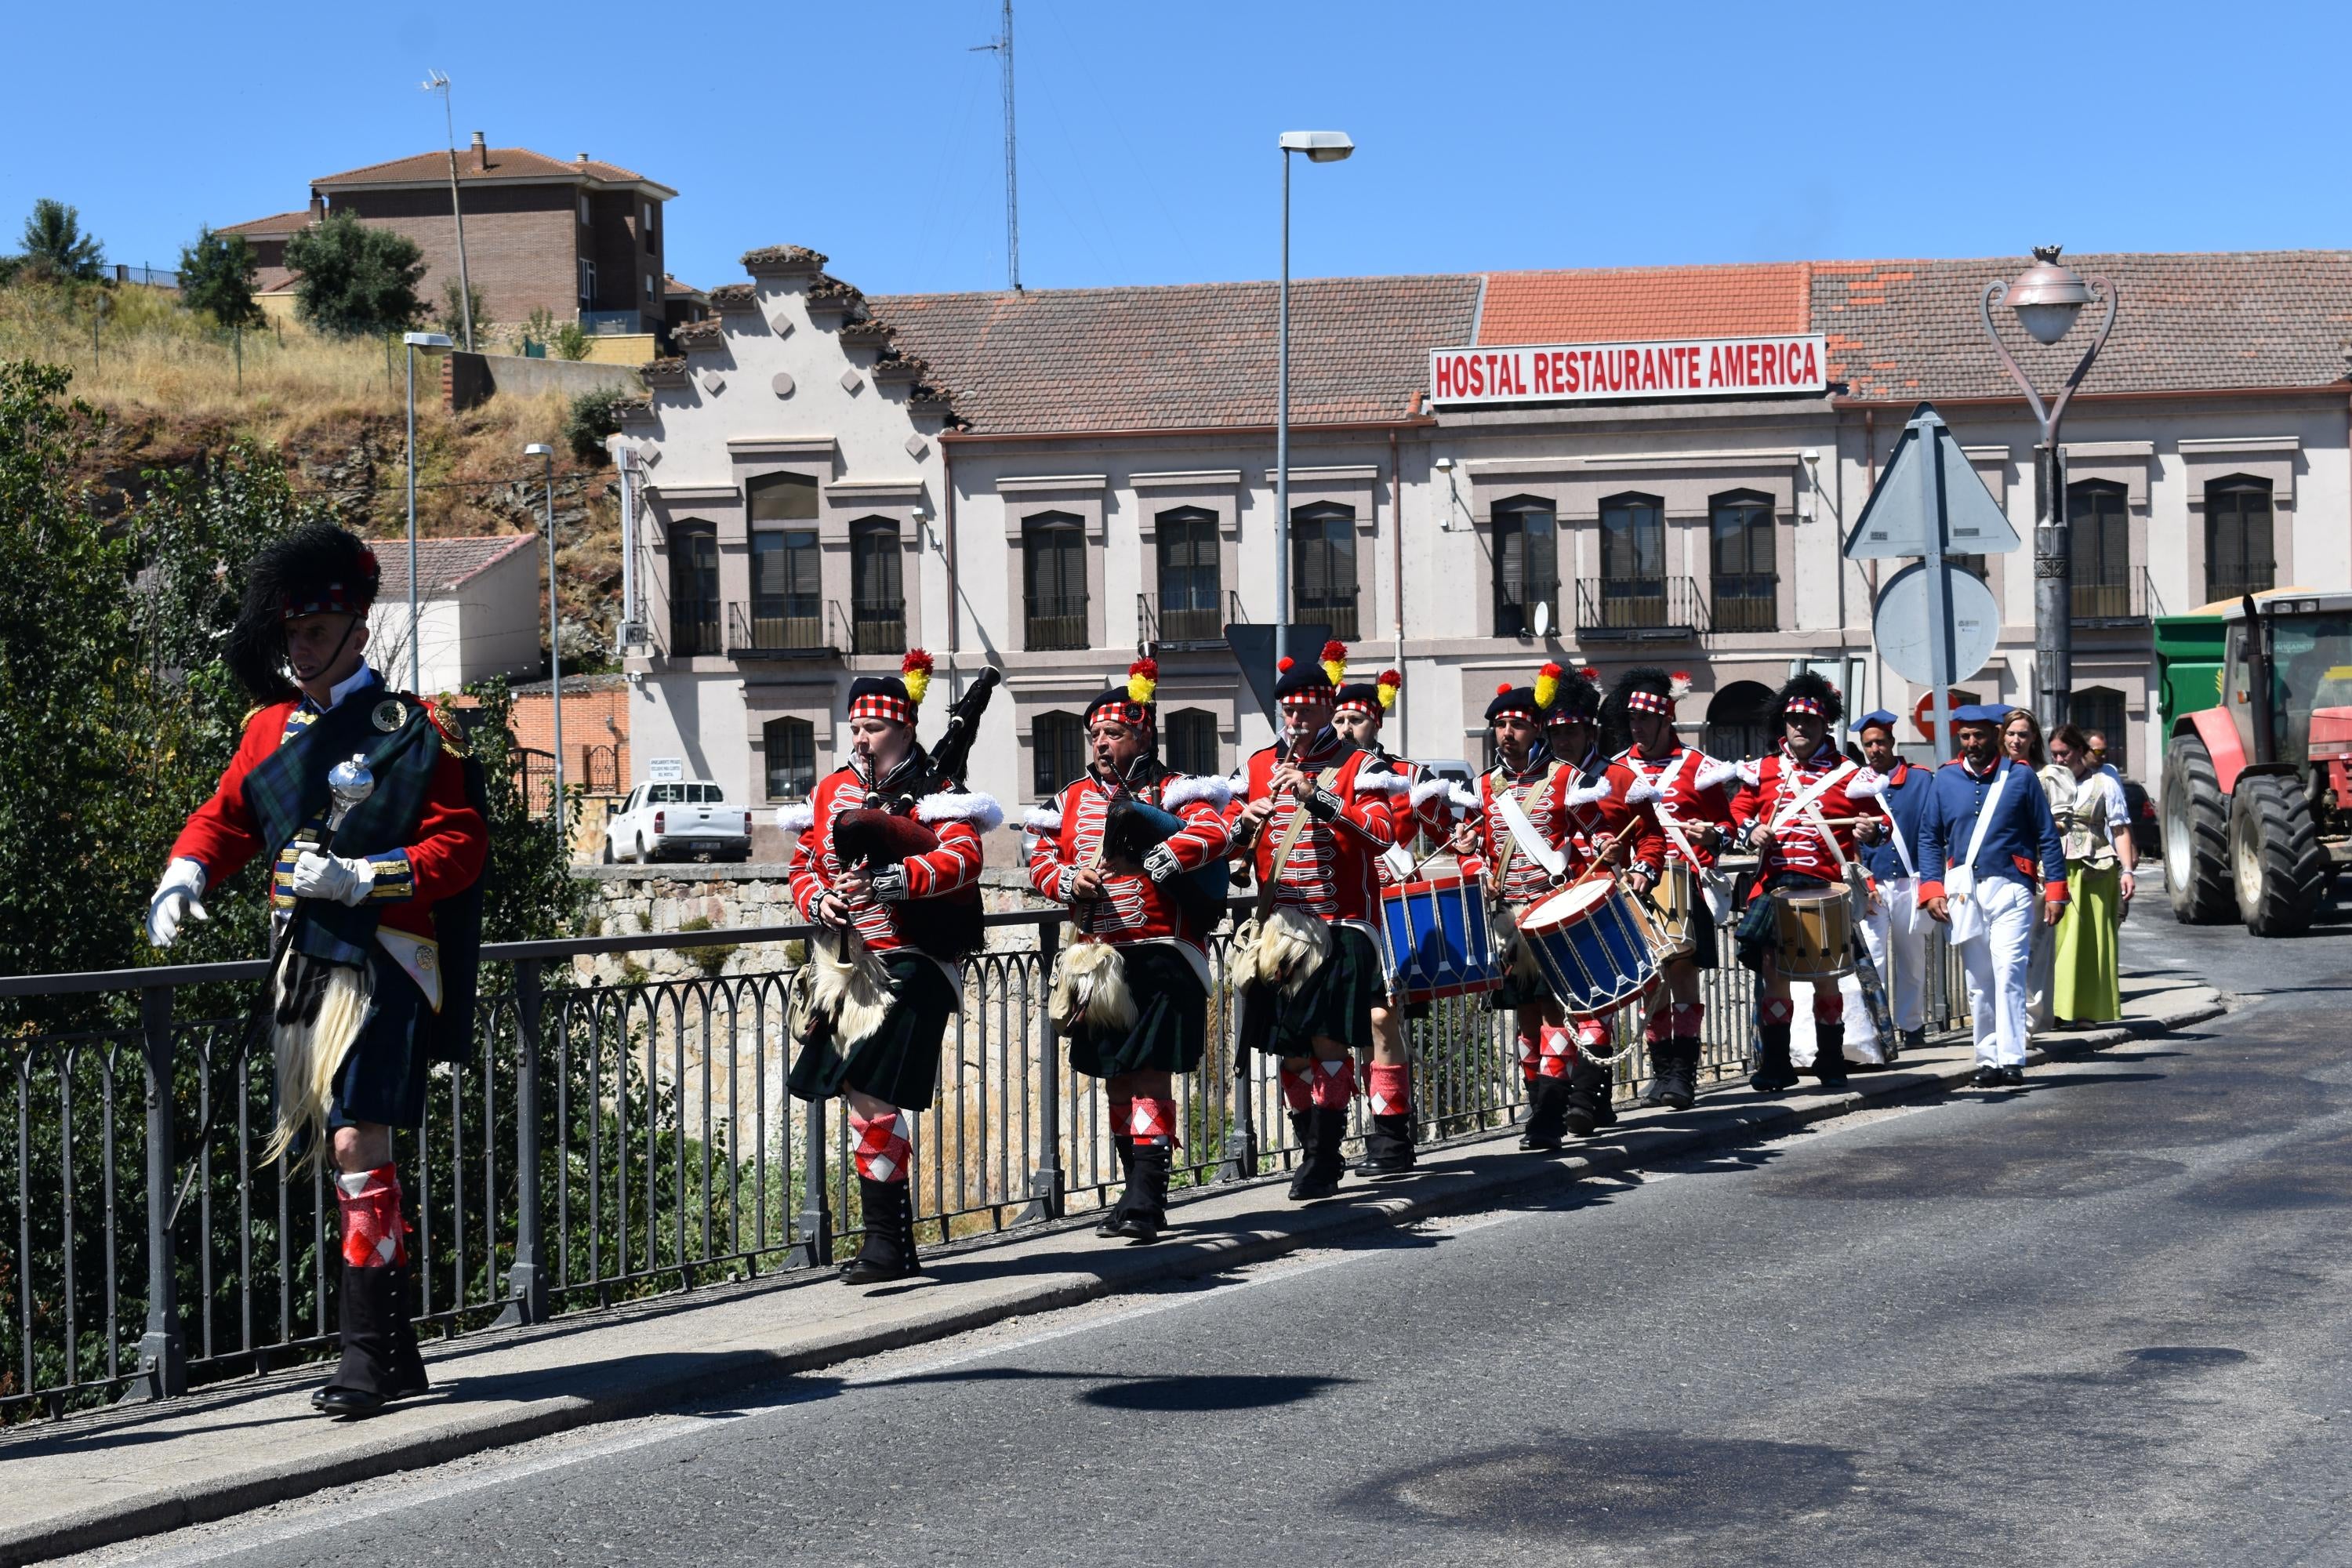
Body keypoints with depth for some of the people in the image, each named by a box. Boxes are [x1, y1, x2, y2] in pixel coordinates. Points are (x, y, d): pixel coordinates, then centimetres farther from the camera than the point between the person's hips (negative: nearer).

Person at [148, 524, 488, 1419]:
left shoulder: (414, 732, -5)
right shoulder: (269, 729, 14)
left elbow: (460, 843, -9)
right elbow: (224, 817, 17)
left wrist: (357, 877, -20)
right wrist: (185, 875, -4)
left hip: (380, 966, -7)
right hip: (301, 966, 7)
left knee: (356, 1142, -15)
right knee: (343, 1153, 11)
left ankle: (369, 1351, -8)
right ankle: (398, 1351, 21)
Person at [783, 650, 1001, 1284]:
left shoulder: (935, 795, -4)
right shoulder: (831, 792, 15)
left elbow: (962, 859, -21)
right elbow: (803, 864, 19)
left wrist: (886, 880, -32)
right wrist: (817, 900, -3)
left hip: (909, 968, -7)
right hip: (848, 966, 7)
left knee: (875, 1094, -13)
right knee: (861, 1094, 9)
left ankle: (886, 1241, -5)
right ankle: (895, 1241, 20)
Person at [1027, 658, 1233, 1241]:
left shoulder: (1170, 790, -3)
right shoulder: (1073, 798, 15)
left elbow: (1215, 832, -20)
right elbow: (1041, 861, 12)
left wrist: (1145, 862, -28)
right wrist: (1069, 880, -11)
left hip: (1160, 954, -6)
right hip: (1099, 957, 6)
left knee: (1150, 1074, -11)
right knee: (1116, 1078, 11)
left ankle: (1146, 1199, -12)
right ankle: (1140, 1197, 20)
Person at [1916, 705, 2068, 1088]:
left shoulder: (2020, 776, 3)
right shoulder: (1944, 780, 8)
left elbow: (2047, 836, 4)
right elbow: (1929, 838, 11)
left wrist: (2055, 891, -1)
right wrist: (1932, 888, 0)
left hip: (2010, 888, -3)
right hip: (1964, 892, 3)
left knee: (2008, 972, -13)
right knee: (1979, 983, 6)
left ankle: (2011, 1060, -13)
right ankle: (1988, 1060, 11)